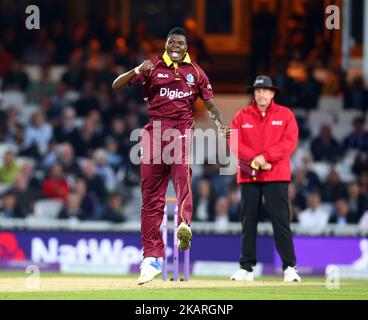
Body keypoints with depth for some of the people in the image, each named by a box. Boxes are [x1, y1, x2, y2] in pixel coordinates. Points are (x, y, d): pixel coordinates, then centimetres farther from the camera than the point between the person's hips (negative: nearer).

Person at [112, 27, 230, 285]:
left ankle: (184, 224, -52)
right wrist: (138, 71, -17)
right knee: (151, 195, 1)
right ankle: (151, 258, 5)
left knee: (182, 172, -32)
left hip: (183, 130, -1)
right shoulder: (153, 67, 8)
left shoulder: (195, 72, 12)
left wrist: (220, 124, -7)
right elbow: (117, 85, 2)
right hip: (155, 131, 1)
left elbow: (210, 103, 14)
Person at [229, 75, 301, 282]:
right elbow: (234, 143, 0)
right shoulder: (242, 117, 11)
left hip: (277, 176, -2)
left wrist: (265, 156, -15)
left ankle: (290, 267, -7)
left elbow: (289, 142, -5)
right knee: (248, 222, 3)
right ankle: (247, 268, 8)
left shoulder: (285, 115, 6)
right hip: (248, 175, 2)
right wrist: (254, 159, -13)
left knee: (281, 222, -8)